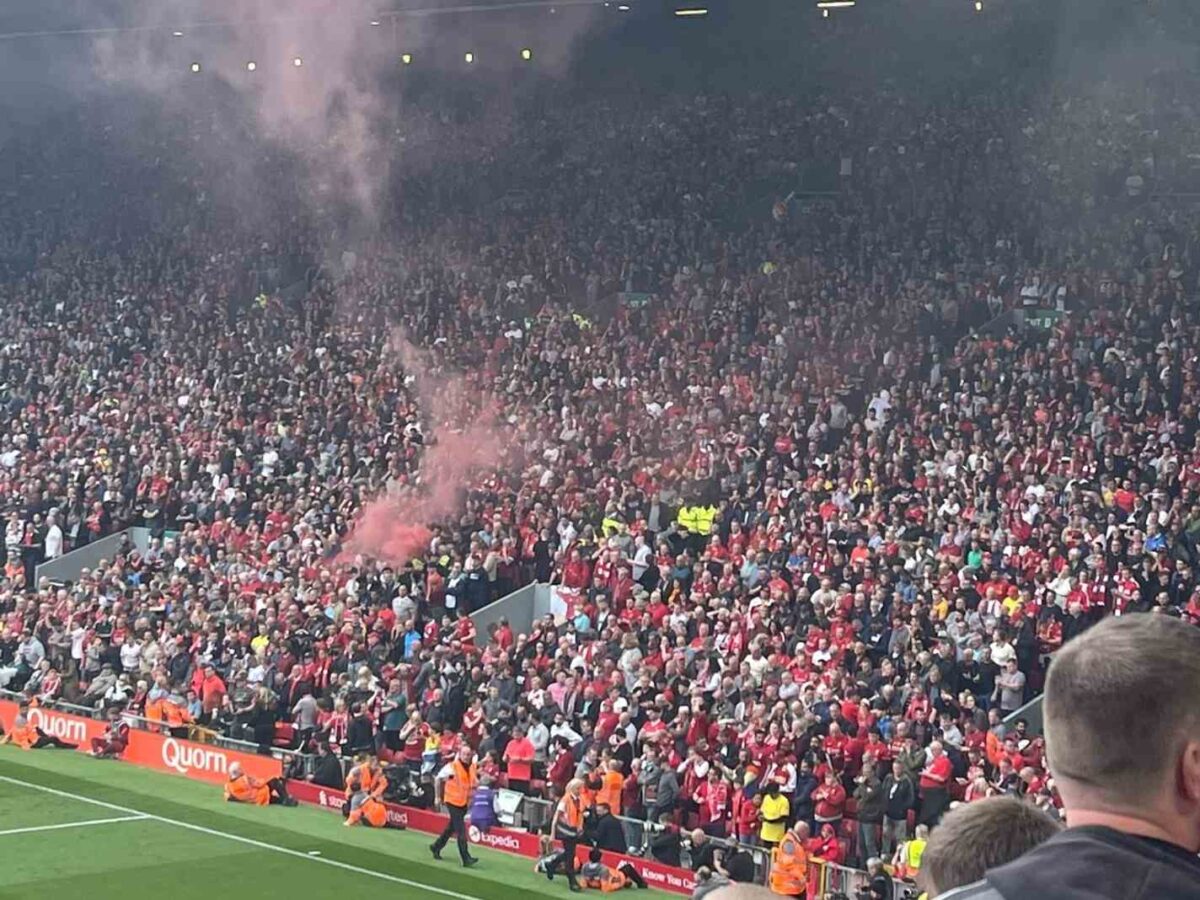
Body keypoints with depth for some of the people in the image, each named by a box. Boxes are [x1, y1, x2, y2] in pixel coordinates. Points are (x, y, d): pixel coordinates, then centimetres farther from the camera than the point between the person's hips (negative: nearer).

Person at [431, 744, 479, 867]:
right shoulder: (452, 767, -14)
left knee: (452, 828, 18)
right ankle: (466, 858, -12)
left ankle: (436, 847, 38)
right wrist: (438, 797, -1)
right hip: (453, 801, -6)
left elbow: (474, 782, 22)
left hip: (464, 802, 6)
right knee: (461, 831, -11)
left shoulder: (472, 768, 3)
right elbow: (438, 779, -4)